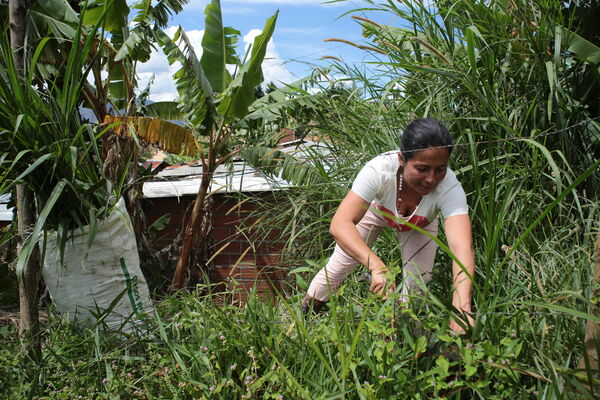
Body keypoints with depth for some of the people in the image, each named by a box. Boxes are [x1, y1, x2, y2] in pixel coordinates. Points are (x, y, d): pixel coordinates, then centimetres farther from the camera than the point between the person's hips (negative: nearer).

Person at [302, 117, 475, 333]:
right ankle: (307, 308, 31)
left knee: (419, 279, -10)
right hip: (375, 208, -1)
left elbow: (462, 248, -54)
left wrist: (462, 309, -67)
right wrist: (376, 266, -66)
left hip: (419, 223, 1)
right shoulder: (380, 169, -45)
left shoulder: (450, 187, -42)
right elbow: (339, 224, -51)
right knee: (339, 265, 3)